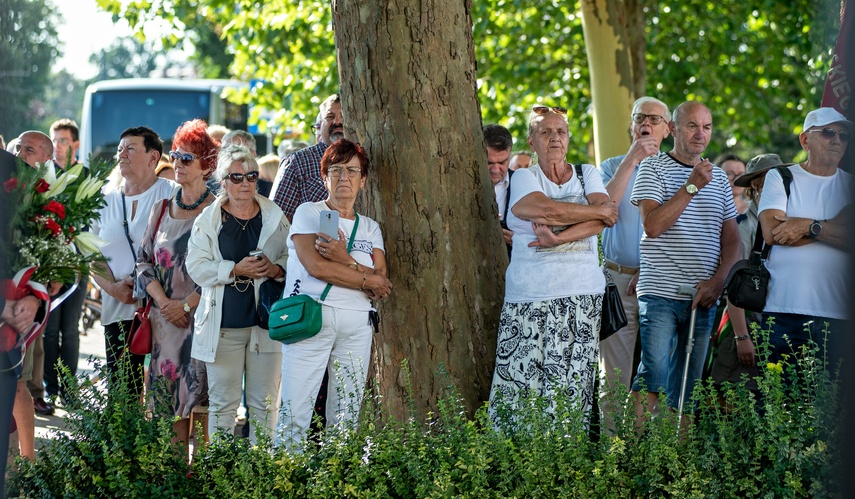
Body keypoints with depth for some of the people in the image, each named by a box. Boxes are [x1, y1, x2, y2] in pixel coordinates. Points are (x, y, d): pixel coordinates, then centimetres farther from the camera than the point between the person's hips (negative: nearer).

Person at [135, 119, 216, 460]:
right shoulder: (162, 209, 13)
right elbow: (144, 260, 12)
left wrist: (186, 305, -13)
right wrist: (163, 301, -4)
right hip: (165, 317, 4)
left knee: (200, 394, -6)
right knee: (171, 399, 3)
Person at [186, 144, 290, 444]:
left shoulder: (275, 217, 10)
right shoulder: (208, 220, 5)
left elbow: (294, 258, 11)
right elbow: (197, 267, -3)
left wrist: (276, 269, -11)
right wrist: (236, 270, -15)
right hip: (223, 326, -1)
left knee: (265, 404, 3)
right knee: (222, 403, 1)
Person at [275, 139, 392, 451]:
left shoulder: (370, 228, 17)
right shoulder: (308, 213, 7)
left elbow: (382, 289, 3)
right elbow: (315, 265, -9)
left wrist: (346, 260, -13)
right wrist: (368, 280, -2)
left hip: (357, 326, 4)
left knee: (347, 414, 1)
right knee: (295, 410, -11)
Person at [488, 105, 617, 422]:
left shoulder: (587, 174, 15)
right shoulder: (524, 178, 9)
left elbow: (605, 219, -2)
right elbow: (548, 209, -12)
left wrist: (559, 238, -13)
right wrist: (598, 211, -3)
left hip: (581, 294, 1)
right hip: (528, 297, -1)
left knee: (570, 386, -7)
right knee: (517, 381, -8)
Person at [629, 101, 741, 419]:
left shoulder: (719, 178, 16)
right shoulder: (653, 169, 2)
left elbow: (731, 238, 14)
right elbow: (652, 225, -12)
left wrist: (718, 280, -2)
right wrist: (692, 186, -13)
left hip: (703, 297, 5)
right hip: (661, 294, -5)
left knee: (688, 385, 4)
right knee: (655, 375, -17)